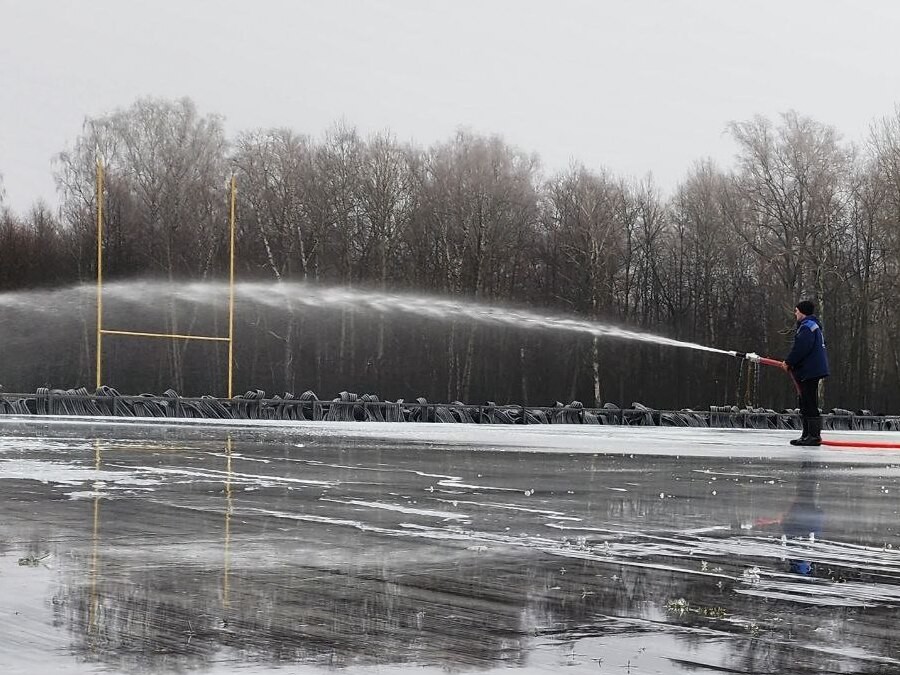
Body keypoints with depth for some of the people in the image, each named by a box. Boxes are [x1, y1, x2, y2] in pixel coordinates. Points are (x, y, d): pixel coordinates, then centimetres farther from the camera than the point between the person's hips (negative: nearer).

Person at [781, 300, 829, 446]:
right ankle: (807, 435, 20)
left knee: (810, 405, -9)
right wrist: (791, 363, 16)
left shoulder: (807, 327, -15)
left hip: (810, 372, -11)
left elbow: (800, 348, -23)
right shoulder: (813, 326, 20)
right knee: (806, 405, 16)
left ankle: (814, 435, -10)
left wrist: (789, 362, -11)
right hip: (810, 371, 11)